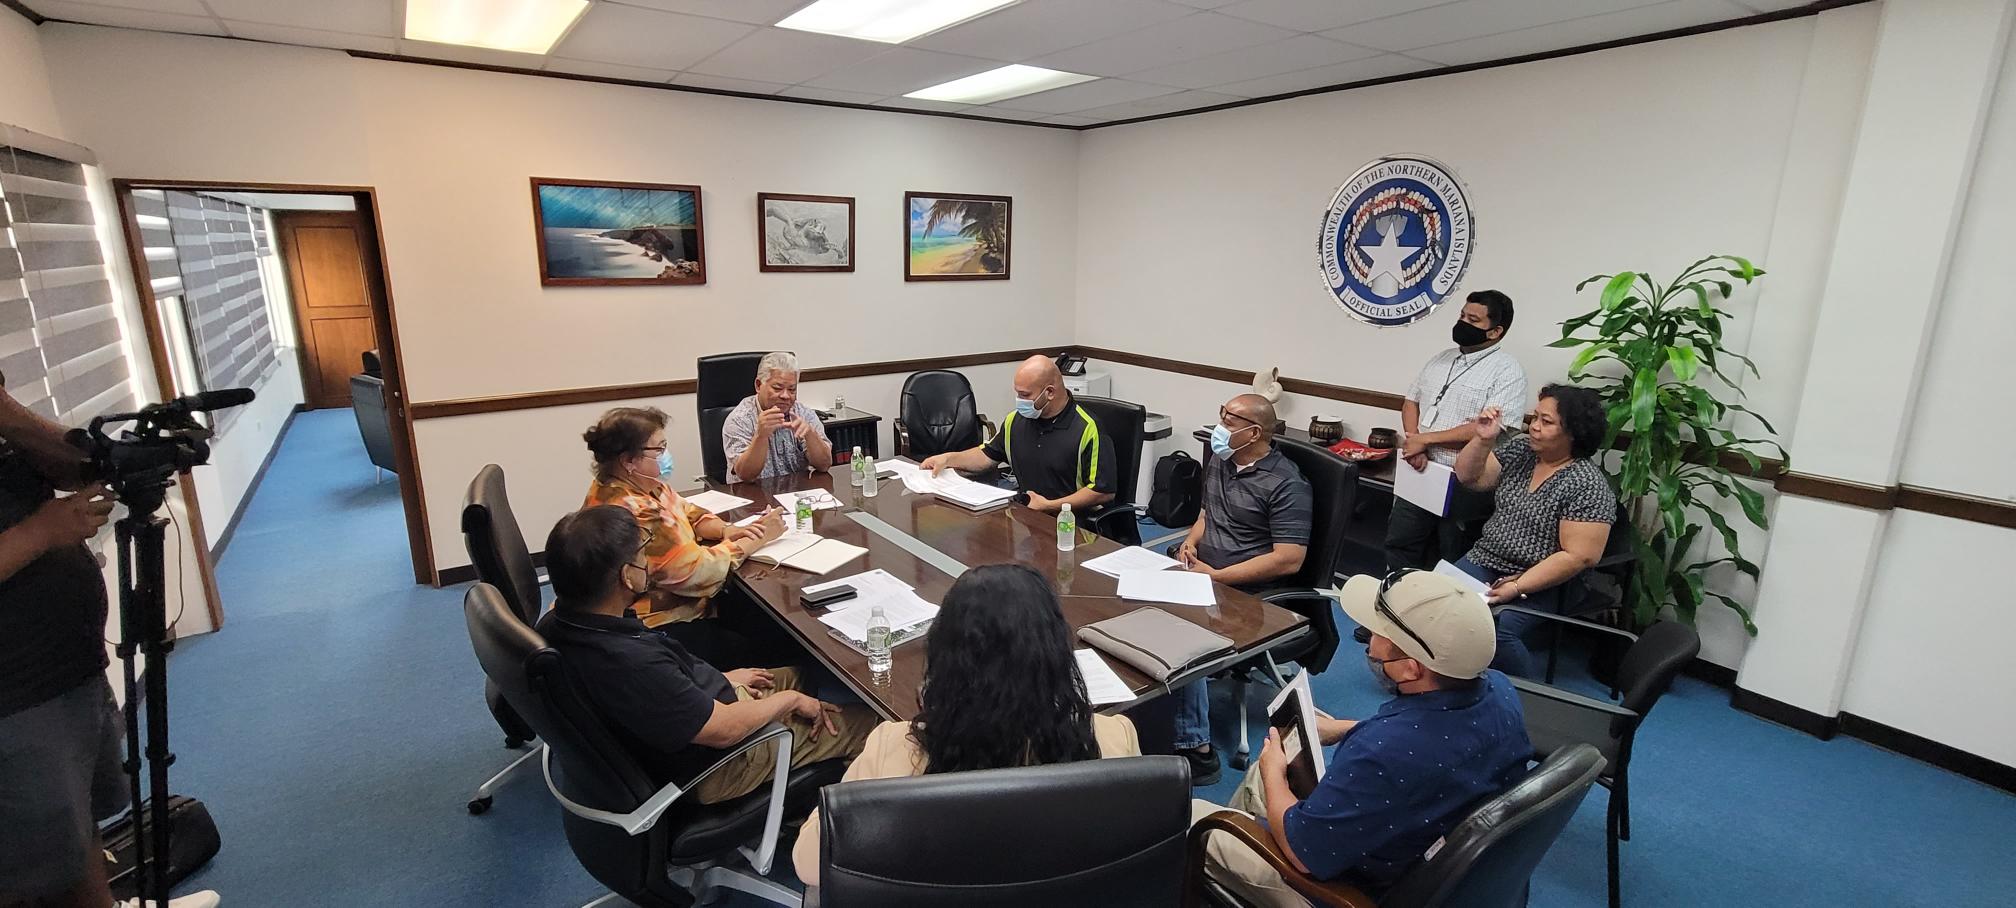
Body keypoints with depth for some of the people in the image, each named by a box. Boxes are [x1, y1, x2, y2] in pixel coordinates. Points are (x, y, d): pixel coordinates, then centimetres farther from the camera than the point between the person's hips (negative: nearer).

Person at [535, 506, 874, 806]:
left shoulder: (555, 623, -11)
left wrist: (717, 679, 9)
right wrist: (792, 700, -12)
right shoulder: (630, 664, -41)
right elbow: (725, 729, -30)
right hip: (711, 769, -9)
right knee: (867, 721, 2)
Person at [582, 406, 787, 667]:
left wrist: (728, 531, -8)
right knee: (773, 645, -6)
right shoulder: (633, 512, -28)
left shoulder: (641, 484, 2)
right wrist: (757, 538, -16)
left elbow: (689, 514, 12)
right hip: (664, 630, -10)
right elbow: (698, 570, -26)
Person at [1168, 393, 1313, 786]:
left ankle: (1194, 748, -16)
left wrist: (1215, 576, -19)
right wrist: (1191, 541, 3)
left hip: (1247, 594, -7)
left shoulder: (1286, 486, -14)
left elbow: (1288, 560, -19)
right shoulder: (1220, 462, 11)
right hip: (1201, 575, 8)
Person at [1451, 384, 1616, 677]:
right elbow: (1469, 478, 7)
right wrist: (1482, 439, -10)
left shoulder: (1587, 485, -15)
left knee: (1494, 628, -31)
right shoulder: (1520, 450, 3)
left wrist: (1516, 587, -21)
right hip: (1485, 561, 6)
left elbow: (1578, 557, -18)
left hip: (1541, 582, -5)